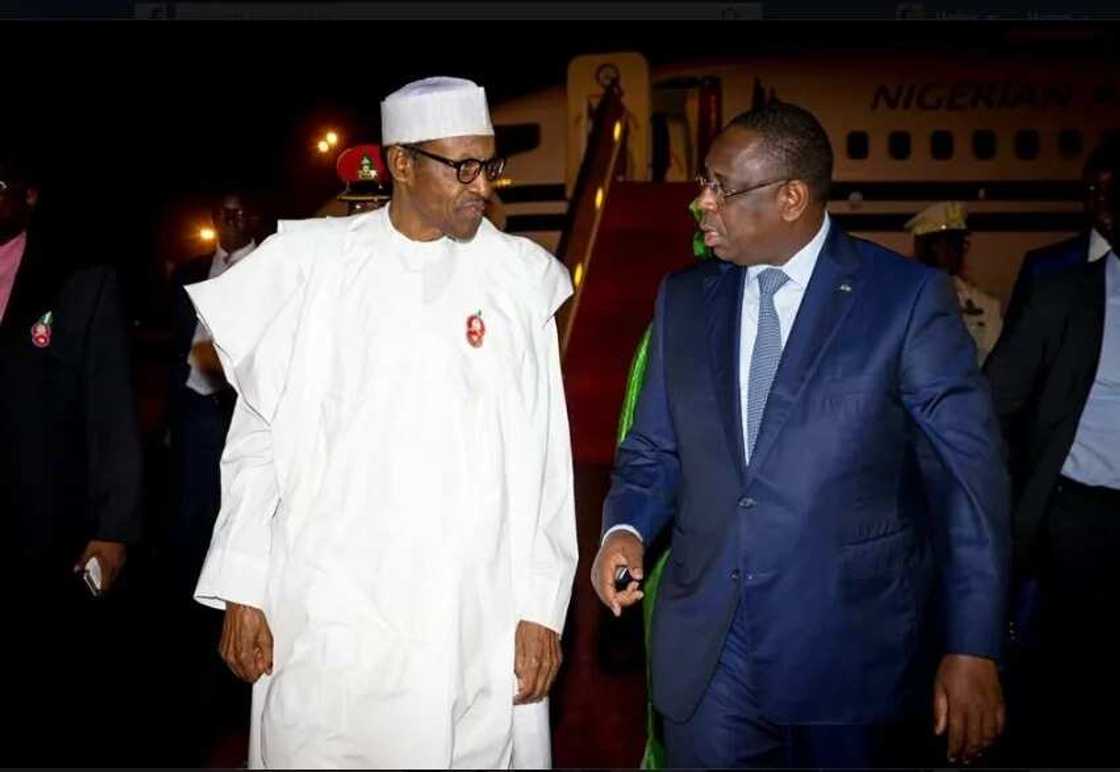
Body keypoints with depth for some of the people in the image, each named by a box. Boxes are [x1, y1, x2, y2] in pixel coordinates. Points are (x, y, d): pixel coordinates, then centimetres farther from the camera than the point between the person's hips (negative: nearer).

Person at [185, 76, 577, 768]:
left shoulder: (520, 277, 1)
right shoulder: (312, 264, 1)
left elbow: (543, 461, 1)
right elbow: (260, 436, 4)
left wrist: (543, 607, -2)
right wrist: (243, 592, 2)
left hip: (480, 627, 0)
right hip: (329, 617, 0)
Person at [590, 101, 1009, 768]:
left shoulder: (909, 297, -7)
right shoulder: (683, 298, 5)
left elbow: (974, 473, -6)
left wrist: (973, 649, -9)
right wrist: (627, 527, -8)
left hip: (851, 648, -3)